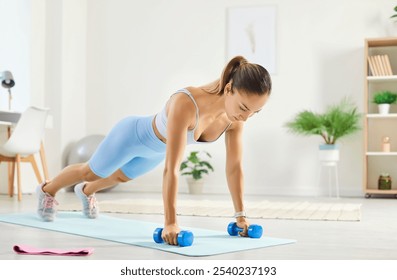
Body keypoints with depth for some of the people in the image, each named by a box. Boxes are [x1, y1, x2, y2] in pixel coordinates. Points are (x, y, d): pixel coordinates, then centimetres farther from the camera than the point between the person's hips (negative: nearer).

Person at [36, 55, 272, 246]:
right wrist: (170, 222, -47)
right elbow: (171, 169, -47)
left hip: (158, 147, 6)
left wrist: (241, 215, -16)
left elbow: (235, 166, -18)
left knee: (121, 177, 34)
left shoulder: (235, 115, -27)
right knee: (90, 172, 22)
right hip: (134, 135, -6)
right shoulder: (186, 104, -47)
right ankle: (47, 190, 53)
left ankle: (86, 192, 67)